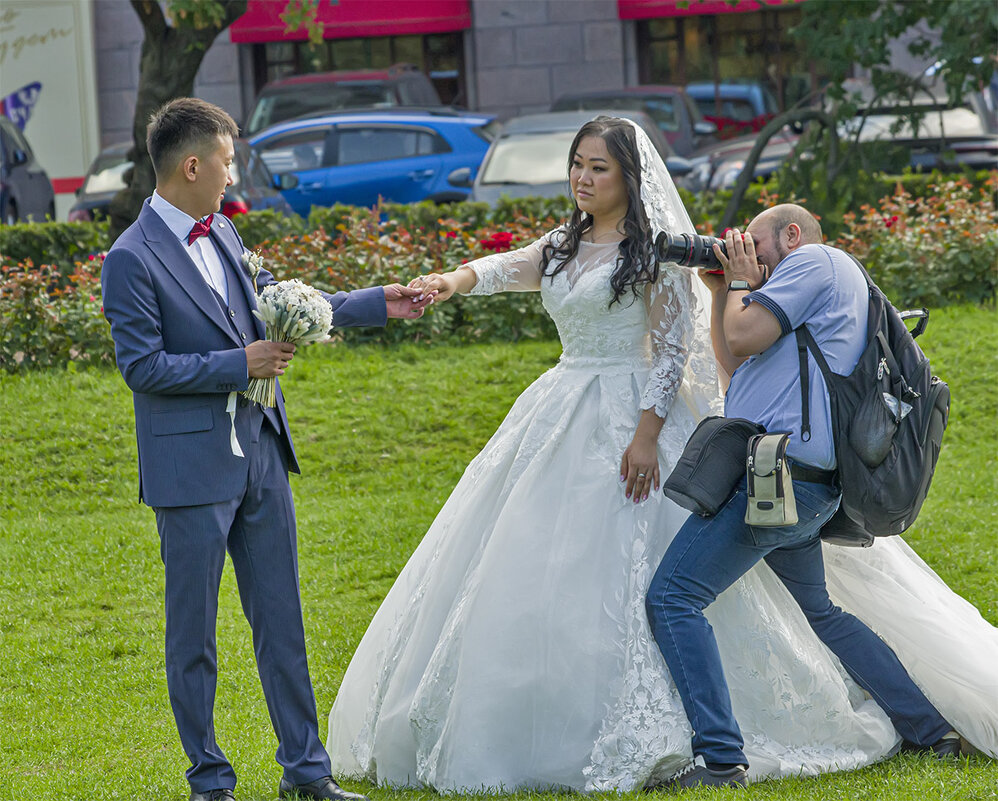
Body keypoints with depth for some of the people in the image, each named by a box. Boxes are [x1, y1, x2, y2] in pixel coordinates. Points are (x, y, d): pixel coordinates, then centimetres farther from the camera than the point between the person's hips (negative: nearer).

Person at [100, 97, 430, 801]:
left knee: (281, 619, 10)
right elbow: (142, 366, -16)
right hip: (192, 466, -7)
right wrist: (241, 364, -17)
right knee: (193, 630, 3)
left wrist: (376, 304, 23)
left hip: (259, 453, 7)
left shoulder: (223, 233, 10)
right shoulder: (132, 260, -13)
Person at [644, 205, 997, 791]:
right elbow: (735, 365, 31)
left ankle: (721, 759, -22)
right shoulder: (839, 283, 28)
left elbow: (744, 337, -12)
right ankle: (932, 728, 27)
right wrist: (721, 290, 23)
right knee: (822, 615, 25)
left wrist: (742, 281, 7)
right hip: (810, 489, 11)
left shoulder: (814, 259, -1)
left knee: (673, 596, -14)